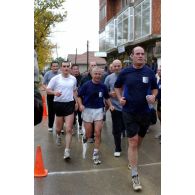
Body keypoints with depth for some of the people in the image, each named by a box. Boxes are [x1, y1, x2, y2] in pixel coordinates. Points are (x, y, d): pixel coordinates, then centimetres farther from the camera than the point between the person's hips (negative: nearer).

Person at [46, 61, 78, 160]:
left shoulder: (73, 79, 7)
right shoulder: (55, 78, -3)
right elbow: (48, 90, -2)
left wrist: (76, 102, 12)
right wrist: (54, 92, -22)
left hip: (70, 104, 1)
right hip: (58, 104, -1)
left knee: (69, 129, -7)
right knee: (59, 128, 14)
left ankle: (67, 151, -4)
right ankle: (58, 135, 51)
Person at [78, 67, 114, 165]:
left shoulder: (103, 86, 0)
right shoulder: (86, 85, -7)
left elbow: (107, 97, 13)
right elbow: (79, 96, 0)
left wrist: (110, 105, -2)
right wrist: (80, 105, -16)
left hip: (99, 110, 1)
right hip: (87, 110, -1)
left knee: (98, 132, -4)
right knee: (89, 134, 7)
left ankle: (96, 153, 10)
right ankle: (85, 136, 46)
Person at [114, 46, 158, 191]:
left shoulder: (150, 72, -1)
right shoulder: (125, 72, -4)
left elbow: (155, 88, 11)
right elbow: (117, 86, 12)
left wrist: (154, 96, -10)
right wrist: (120, 98, -4)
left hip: (145, 112, 2)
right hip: (129, 112, -2)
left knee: (139, 141, 18)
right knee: (133, 142, -6)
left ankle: (133, 159, 46)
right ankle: (135, 176, -1)